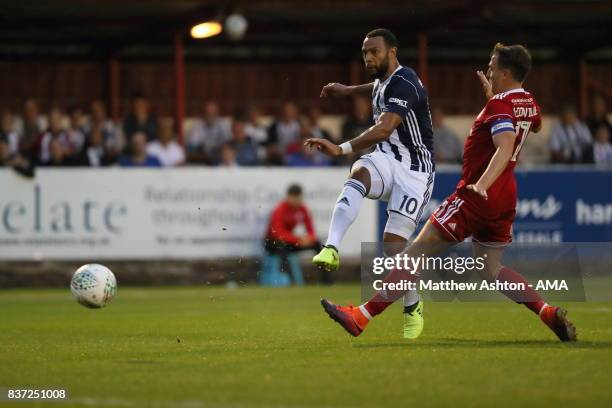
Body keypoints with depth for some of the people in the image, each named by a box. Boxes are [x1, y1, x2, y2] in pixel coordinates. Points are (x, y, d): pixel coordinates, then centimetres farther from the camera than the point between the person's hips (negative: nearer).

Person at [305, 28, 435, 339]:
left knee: (393, 242, -13)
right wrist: (349, 90, 44)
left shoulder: (403, 83, -20)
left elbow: (384, 129, -37)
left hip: (414, 170, -7)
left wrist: (342, 149, -49)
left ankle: (413, 308, 13)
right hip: (387, 160, 7)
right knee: (359, 174, -30)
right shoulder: (383, 80, 10)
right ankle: (331, 249, -48)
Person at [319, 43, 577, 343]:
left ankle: (361, 317, -9)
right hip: (504, 199, 9)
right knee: (490, 269, 17)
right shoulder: (528, 103, 10)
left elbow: (505, 148, -32)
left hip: (476, 197, -8)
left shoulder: (500, 105, -15)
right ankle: (549, 313, 1)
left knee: (418, 252, -7)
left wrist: (482, 185, -47)